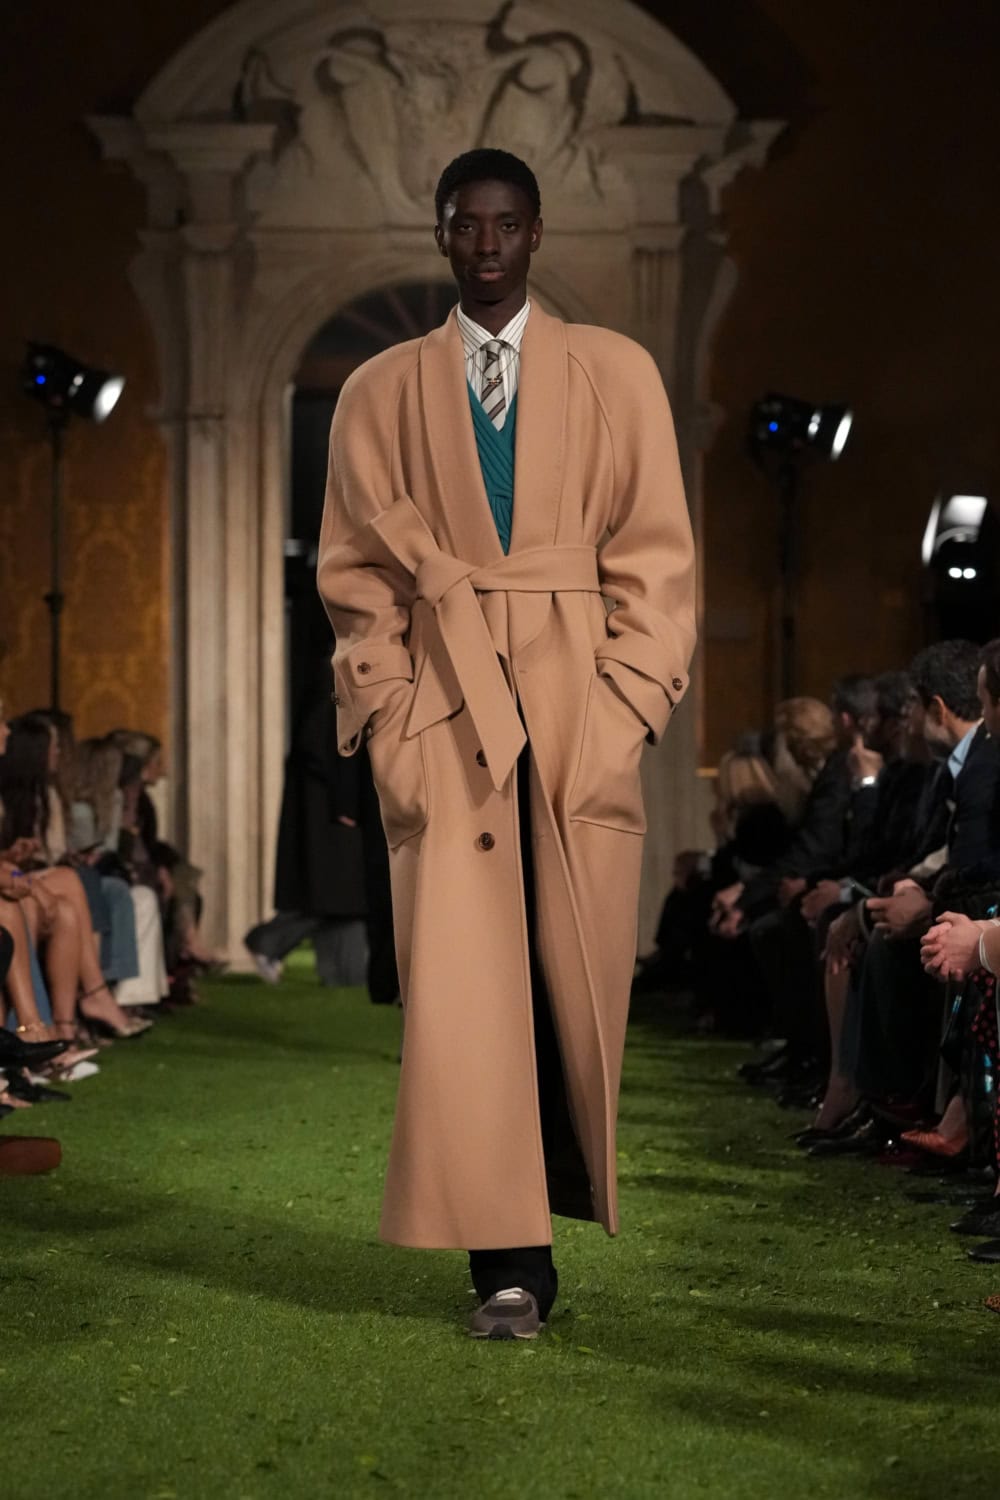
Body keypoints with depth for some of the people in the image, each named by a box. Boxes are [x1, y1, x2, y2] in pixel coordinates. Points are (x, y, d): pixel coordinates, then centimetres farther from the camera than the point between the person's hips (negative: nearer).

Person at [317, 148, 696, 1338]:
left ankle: (559, 1190, 19)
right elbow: (355, 571, 9)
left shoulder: (615, 375, 10)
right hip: (446, 705, 0)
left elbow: (657, 555, 5)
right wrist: (385, 712, -4)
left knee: (575, 972, 1)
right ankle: (507, 1257, -6)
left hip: (580, 709, 0)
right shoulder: (380, 392, 12)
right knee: (464, 983, -7)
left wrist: (629, 704, -6)